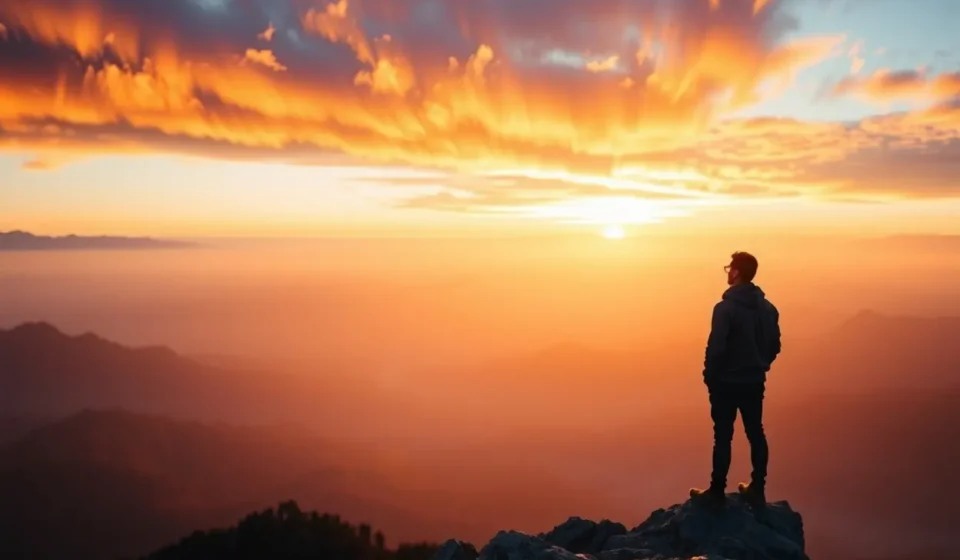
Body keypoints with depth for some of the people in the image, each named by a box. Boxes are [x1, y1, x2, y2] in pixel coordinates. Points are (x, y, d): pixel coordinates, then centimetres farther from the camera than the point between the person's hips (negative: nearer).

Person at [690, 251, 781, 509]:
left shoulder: (725, 308, -18)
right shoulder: (768, 308, 4)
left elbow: (716, 347, -20)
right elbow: (774, 346, 10)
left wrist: (709, 376, -7)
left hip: (727, 382, -6)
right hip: (755, 382, 6)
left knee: (723, 437, 1)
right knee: (756, 434, 13)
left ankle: (717, 493, 9)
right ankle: (757, 490, 21)